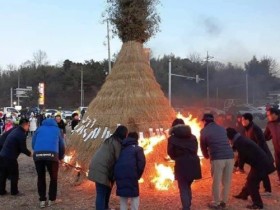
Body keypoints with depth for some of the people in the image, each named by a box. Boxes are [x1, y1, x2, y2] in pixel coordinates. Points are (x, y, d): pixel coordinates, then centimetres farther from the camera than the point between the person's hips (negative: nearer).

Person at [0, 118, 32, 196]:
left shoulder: (15, 131, 16)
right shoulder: (21, 134, -13)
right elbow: (23, 148, -13)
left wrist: (27, 152, 19)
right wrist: (30, 154, 5)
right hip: (10, 157, -9)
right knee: (14, 175, 6)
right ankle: (14, 191, 14)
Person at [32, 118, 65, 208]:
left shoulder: (40, 128, 26)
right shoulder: (57, 129, 26)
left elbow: (33, 144, 22)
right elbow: (61, 145, 26)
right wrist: (61, 157, 42)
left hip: (38, 155, 1)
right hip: (52, 154, -1)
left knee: (41, 178, 18)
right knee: (53, 178, 18)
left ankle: (42, 200, 23)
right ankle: (51, 199, 24)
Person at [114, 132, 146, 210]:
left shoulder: (122, 148, 25)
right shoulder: (138, 149, 10)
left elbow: (116, 162, 24)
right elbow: (141, 163, -3)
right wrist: (138, 176, 7)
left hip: (119, 174, 4)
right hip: (131, 175, -4)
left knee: (123, 197, 17)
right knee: (134, 195, 10)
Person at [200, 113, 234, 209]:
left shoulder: (204, 131, 9)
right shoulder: (222, 129, 20)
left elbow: (203, 146, 18)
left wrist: (207, 156, 38)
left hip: (217, 158, -4)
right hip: (230, 156, 4)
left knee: (216, 181, 10)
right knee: (226, 181, 15)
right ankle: (224, 202, 28)